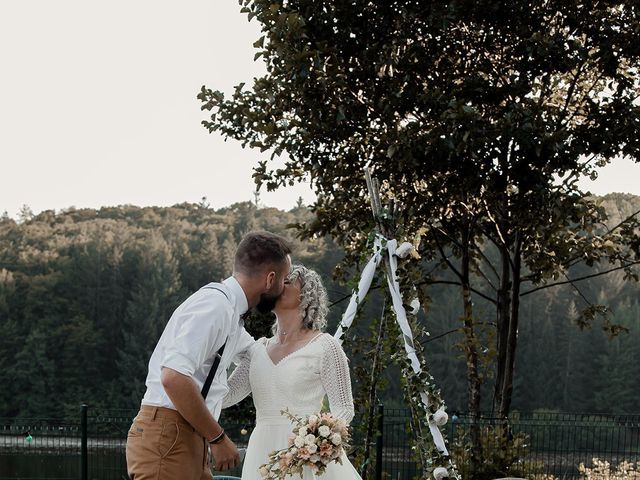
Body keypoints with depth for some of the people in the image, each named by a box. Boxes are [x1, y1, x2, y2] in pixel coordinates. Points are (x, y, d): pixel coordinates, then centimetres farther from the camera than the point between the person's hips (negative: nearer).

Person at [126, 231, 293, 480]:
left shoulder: (229, 310, 17)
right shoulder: (215, 305, -14)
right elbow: (174, 377, -25)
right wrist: (218, 438, -16)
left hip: (191, 436, 10)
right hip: (167, 436, -10)